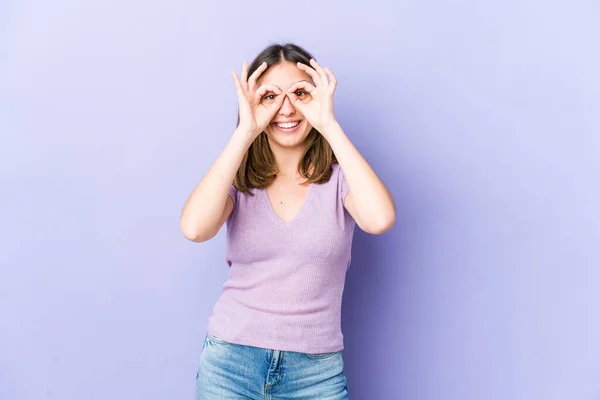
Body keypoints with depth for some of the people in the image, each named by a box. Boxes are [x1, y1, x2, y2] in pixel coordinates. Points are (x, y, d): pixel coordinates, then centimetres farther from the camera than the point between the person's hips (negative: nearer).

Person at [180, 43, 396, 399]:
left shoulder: (339, 177, -5)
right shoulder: (238, 179, -1)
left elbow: (381, 219, -26)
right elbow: (194, 228, -21)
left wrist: (329, 125, -20)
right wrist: (245, 132, -18)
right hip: (231, 362, 1)